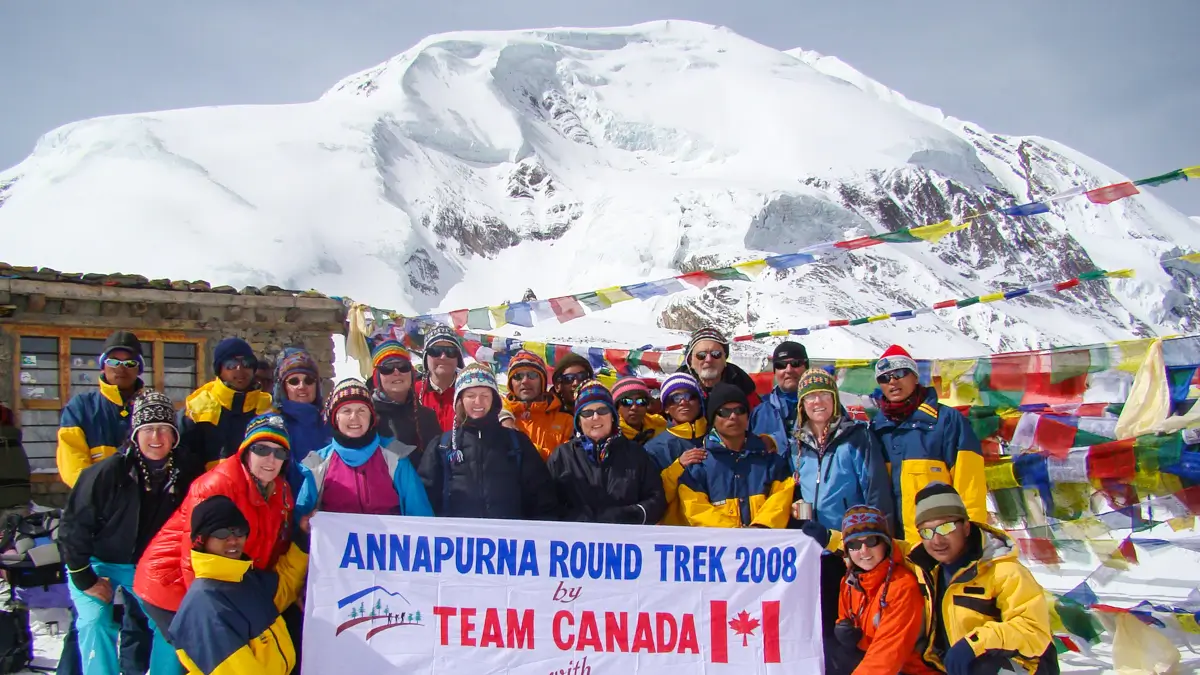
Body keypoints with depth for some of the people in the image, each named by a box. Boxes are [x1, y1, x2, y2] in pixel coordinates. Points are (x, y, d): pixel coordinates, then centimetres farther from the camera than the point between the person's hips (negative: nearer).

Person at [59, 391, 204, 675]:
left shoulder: (187, 471, -15)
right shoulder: (109, 471, -24)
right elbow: (73, 526, -16)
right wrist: (85, 580, -14)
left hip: (148, 565, 3)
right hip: (96, 562, -3)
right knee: (96, 623, -20)